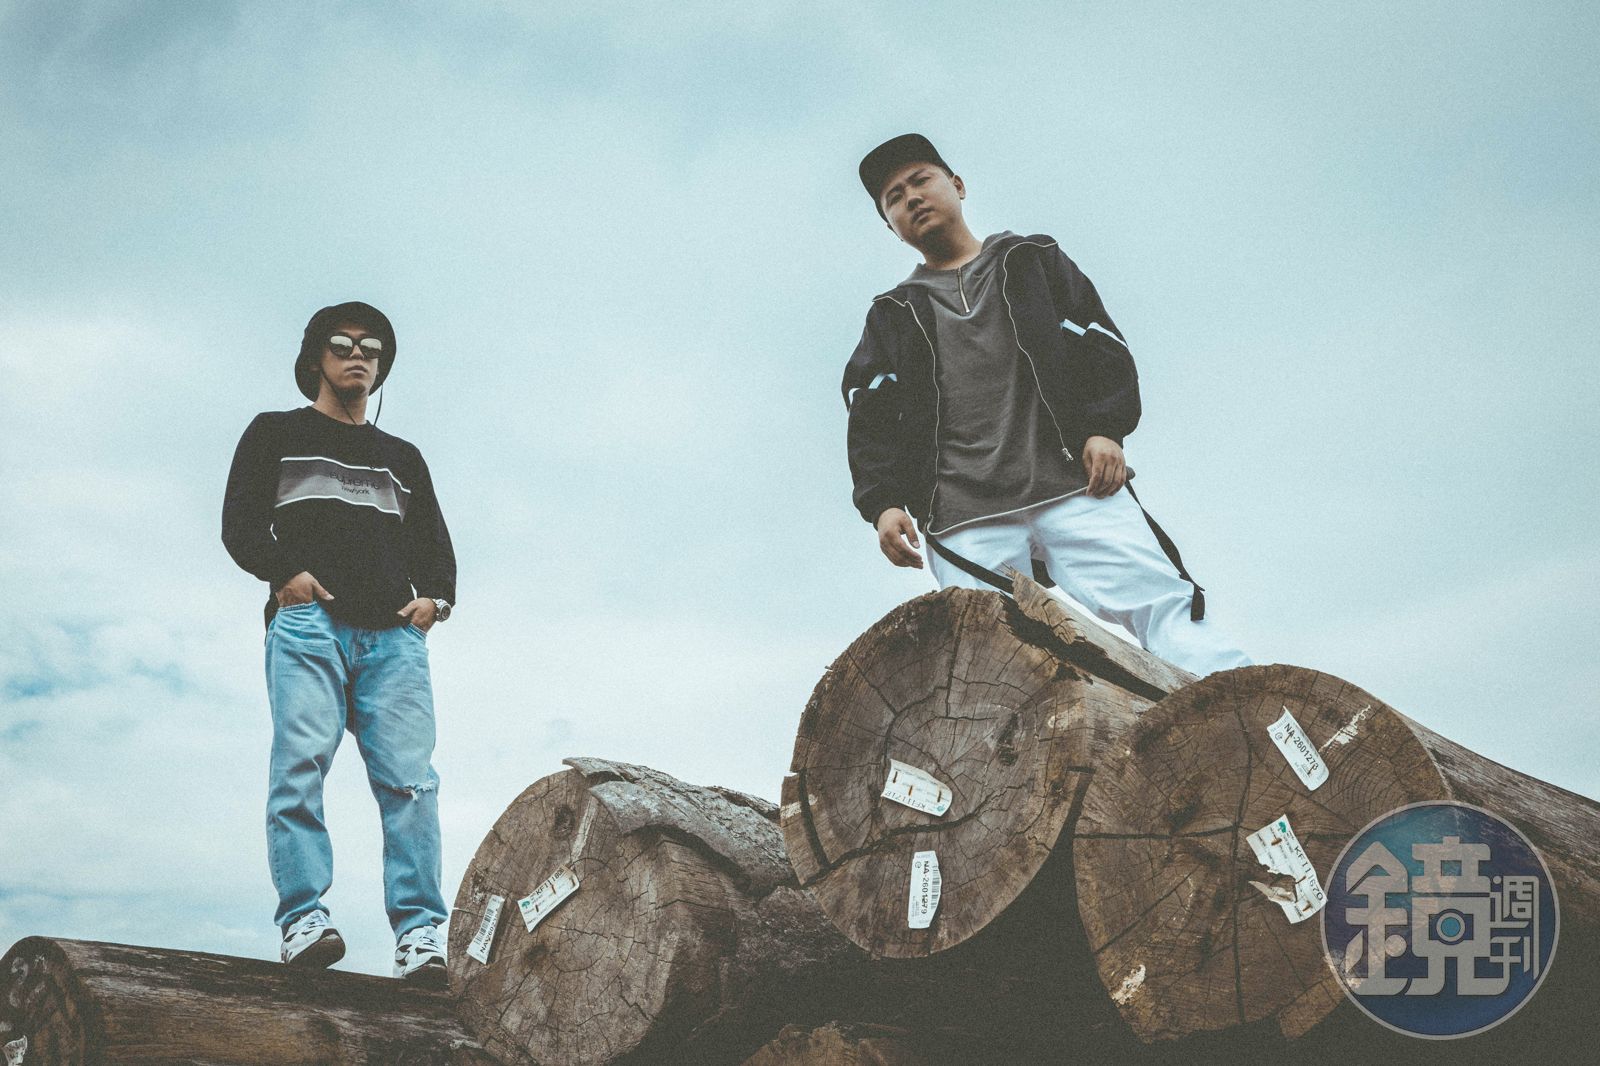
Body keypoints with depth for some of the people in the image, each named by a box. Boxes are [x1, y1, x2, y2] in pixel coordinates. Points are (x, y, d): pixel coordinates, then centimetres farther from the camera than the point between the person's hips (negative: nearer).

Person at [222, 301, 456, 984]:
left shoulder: (403, 458, 32)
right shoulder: (276, 434, 22)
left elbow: (435, 544, 26)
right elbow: (240, 523, 9)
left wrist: (435, 596, 4)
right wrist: (284, 571, -10)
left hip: (393, 635, 2)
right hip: (308, 622, -2)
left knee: (410, 778, -12)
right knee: (301, 764, -17)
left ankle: (419, 932, -17)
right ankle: (304, 919, -22)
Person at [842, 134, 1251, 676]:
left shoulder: (1035, 261, 24)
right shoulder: (892, 316, 25)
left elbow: (1103, 346, 14)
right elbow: (871, 423, 15)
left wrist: (1104, 428, -4)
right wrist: (884, 503, -3)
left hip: (1075, 484, -1)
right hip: (965, 519, 1)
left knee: (1161, 604, -18)